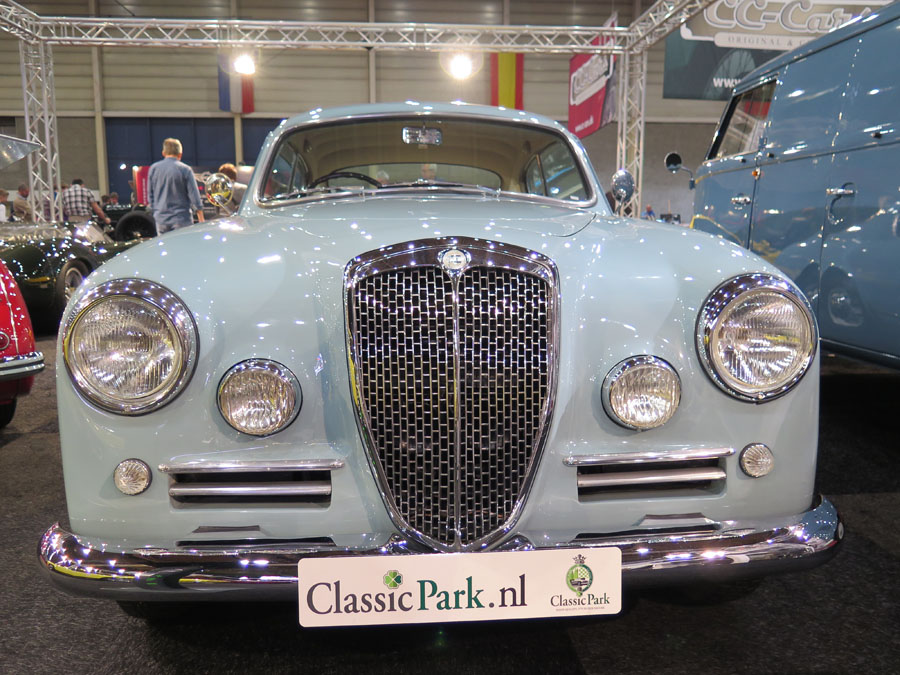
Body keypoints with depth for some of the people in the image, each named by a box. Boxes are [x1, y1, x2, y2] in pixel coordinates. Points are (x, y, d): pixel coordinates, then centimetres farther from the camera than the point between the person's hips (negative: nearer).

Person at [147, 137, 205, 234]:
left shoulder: (154, 168, 4)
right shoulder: (185, 170, -7)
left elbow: (150, 194, 11)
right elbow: (194, 195, -8)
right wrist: (201, 219, -4)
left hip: (161, 219, 4)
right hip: (181, 219, -4)